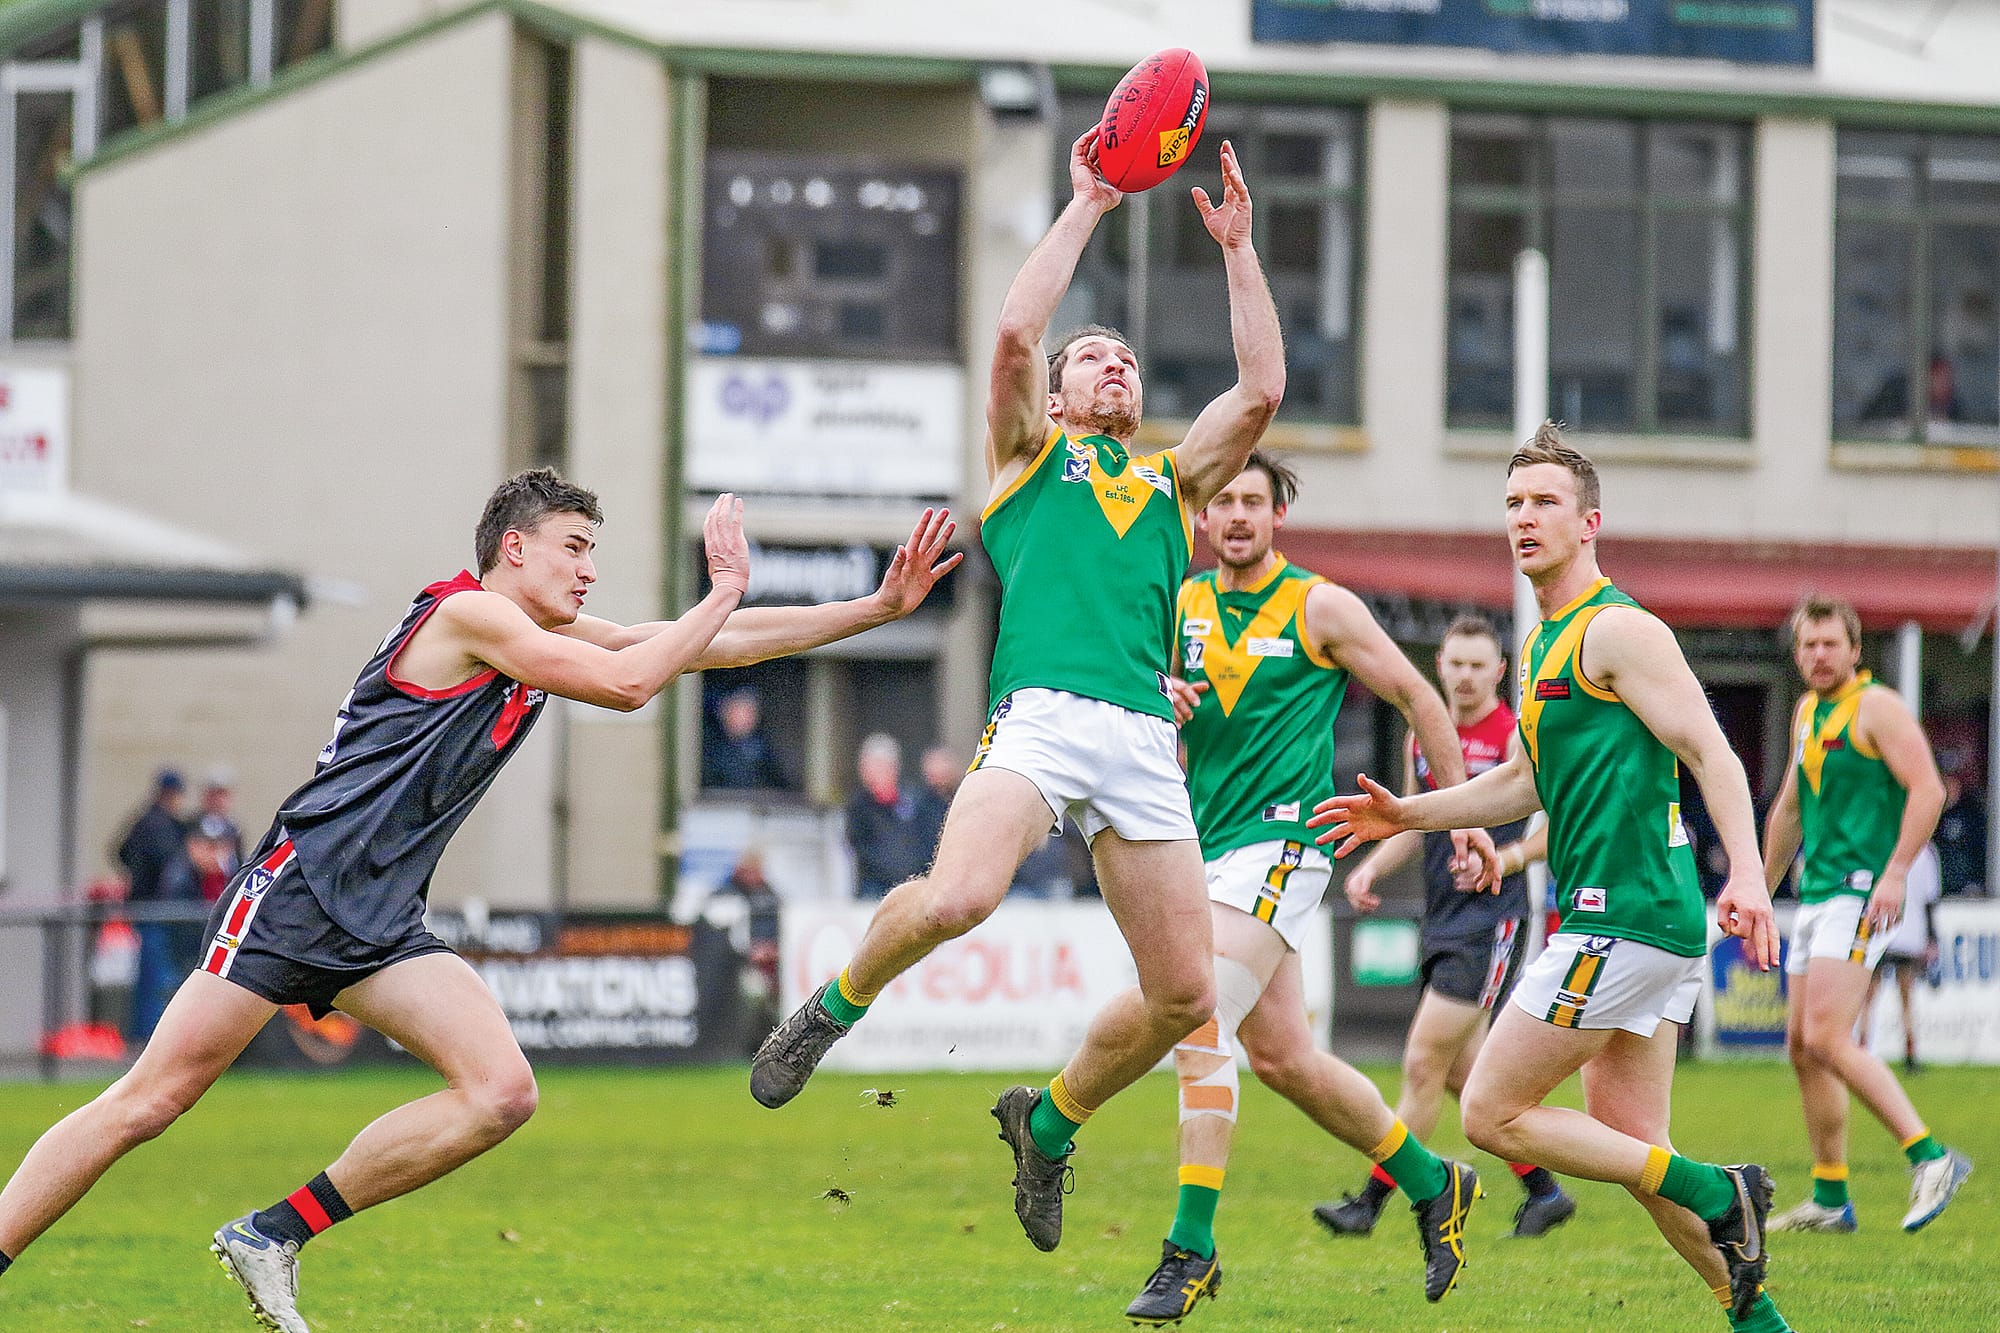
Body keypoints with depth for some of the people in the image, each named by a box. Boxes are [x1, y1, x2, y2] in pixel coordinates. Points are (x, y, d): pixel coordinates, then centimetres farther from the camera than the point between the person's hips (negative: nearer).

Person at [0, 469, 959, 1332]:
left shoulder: (545, 638, 18)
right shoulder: (466, 612, -8)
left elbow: (719, 644, 21)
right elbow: (629, 683, -14)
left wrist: (881, 607, 17)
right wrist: (724, 588, -2)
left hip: (381, 930, 8)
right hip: (296, 893, -8)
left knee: (501, 1094, -11)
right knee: (149, 1103, -14)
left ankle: (272, 1236, -2)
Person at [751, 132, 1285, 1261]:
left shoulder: (1174, 480, 30)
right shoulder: (1030, 451, 21)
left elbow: (1262, 390, 17)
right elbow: (1015, 335, 4)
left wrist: (1237, 247, 16)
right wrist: (1087, 207, 9)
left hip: (1145, 738, 4)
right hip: (1041, 710, -4)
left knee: (1184, 994, -3)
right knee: (957, 898, -31)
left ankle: (1052, 1119, 24)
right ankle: (839, 1004, 1)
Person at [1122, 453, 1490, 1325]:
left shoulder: (1320, 607, -3)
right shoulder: (1181, 608, 11)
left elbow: (1418, 699, 5)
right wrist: (1163, 713, -7)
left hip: (1280, 839, -6)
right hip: (1208, 845, 6)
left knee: (1201, 1027, -20)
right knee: (1282, 1058, 10)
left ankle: (1191, 1246, -18)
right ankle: (1432, 1183, 29)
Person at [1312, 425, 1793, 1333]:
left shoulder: (1618, 630, -9)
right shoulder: (1545, 642, 20)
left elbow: (1711, 754, -16)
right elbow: (1529, 781, 32)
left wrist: (1747, 874, -29)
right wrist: (1409, 814, 27)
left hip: (1625, 917, -10)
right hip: (1653, 920, 10)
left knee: (1491, 1113, -7)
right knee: (1627, 1144, 8)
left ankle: (1714, 1194, -8)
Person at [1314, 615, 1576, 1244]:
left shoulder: (1514, 738, -7)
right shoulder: (1423, 737, 12)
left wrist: (1506, 859, -19)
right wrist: (1371, 867, 8)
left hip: (1492, 919, -8)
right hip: (1442, 919, 8)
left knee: (1424, 1062, -9)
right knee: (1462, 1070, 10)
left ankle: (1369, 1204, -7)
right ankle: (1543, 1191, 23)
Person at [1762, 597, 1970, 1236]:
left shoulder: (1876, 706, -9)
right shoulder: (1807, 712, 17)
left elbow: (1928, 788, -17)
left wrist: (1895, 872, -24)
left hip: (1862, 893, -9)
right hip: (1816, 894, 9)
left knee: (1827, 1040, -18)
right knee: (1802, 1045, 8)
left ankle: (1930, 1157, -14)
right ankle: (1830, 1200, 14)